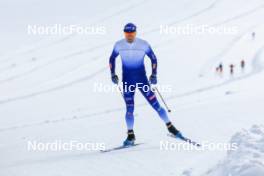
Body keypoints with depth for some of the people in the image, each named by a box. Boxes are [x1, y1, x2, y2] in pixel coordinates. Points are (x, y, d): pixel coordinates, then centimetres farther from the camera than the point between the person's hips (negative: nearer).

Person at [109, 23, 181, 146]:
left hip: (142, 80, -1)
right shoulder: (119, 45, -4)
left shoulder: (143, 44, -8)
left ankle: (170, 127, 11)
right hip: (127, 82, 1)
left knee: (155, 105, -2)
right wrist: (113, 74, 5)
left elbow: (153, 59, 4)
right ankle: (130, 136, 6)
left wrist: (154, 75, -3)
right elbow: (112, 59, 12)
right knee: (129, 108, -7)